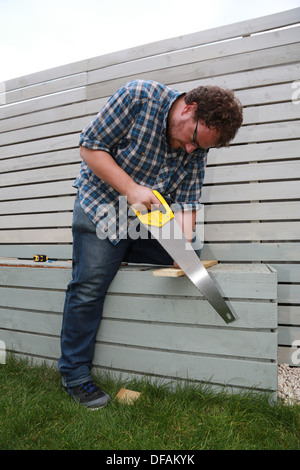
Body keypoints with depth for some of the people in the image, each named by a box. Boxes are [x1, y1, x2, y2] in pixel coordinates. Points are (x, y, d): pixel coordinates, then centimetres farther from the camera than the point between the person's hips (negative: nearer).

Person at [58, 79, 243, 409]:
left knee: (192, 252, -5)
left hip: (148, 216, 5)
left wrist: (185, 241, -21)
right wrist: (131, 189, -26)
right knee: (89, 285, -10)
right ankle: (75, 375, 6)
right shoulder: (139, 96, -17)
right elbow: (89, 147, -17)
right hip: (101, 208, -5)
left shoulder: (198, 146, -4)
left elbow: (186, 199, -4)